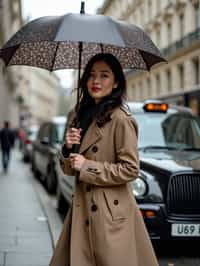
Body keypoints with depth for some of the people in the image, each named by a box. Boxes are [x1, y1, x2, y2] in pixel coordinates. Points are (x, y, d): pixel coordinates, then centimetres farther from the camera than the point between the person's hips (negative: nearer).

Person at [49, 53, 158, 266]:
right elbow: (69, 169, 15)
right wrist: (68, 148, -5)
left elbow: (130, 169, -15)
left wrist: (87, 166, -14)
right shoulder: (82, 117, 12)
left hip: (111, 213, -7)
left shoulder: (120, 119, -11)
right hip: (82, 209, 7)